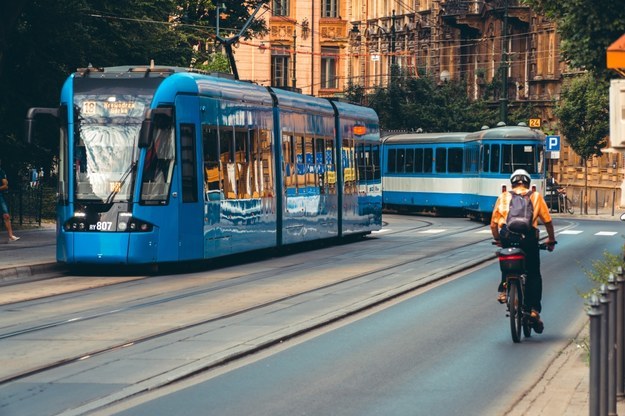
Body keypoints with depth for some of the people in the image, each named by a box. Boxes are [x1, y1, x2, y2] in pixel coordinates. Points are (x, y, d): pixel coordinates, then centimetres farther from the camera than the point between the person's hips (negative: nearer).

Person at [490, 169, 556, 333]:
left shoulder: (503, 197, 16)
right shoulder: (536, 197, 14)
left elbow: (493, 224, 13)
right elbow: (548, 221, 10)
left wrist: (498, 240, 28)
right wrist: (551, 240, 22)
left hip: (507, 237, 1)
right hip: (529, 238, -1)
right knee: (534, 275, 10)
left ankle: (503, 289, 5)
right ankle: (534, 309, 1)